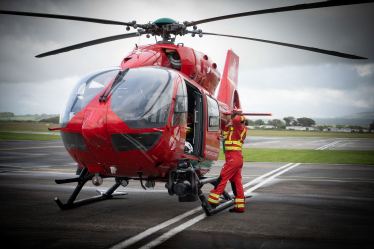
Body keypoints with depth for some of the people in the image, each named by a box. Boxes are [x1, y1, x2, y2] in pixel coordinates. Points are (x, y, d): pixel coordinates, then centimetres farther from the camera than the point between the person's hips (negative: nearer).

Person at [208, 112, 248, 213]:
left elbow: (236, 120, -29)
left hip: (233, 158, -10)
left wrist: (242, 118, -8)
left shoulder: (239, 129, -8)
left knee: (222, 180, -7)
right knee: (236, 182, 10)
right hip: (238, 159, 10)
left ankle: (213, 202, -7)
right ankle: (239, 206, 12)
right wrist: (229, 125, 16)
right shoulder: (234, 129, 18)